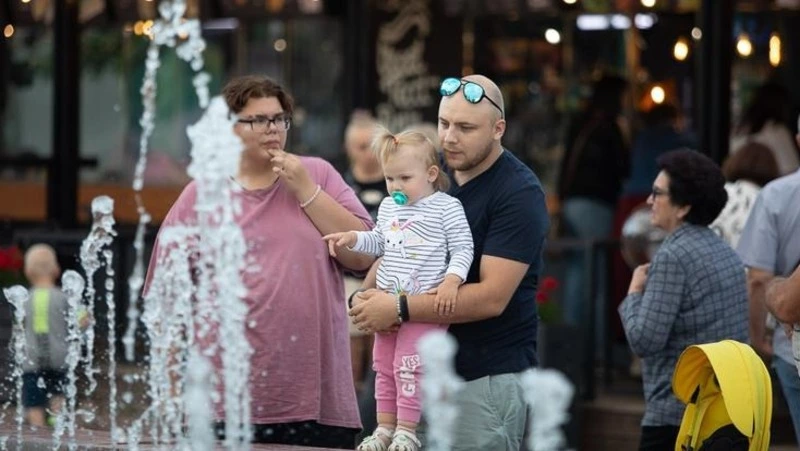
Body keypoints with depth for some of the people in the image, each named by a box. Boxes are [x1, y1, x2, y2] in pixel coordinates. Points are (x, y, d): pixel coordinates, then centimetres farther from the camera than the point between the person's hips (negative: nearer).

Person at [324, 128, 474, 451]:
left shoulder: (446, 207, -8)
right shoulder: (388, 208, 12)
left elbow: (462, 249, -9)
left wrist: (451, 280, -21)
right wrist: (352, 238, 8)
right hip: (388, 303, 7)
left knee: (409, 366, -11)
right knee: (384, 367, 11)